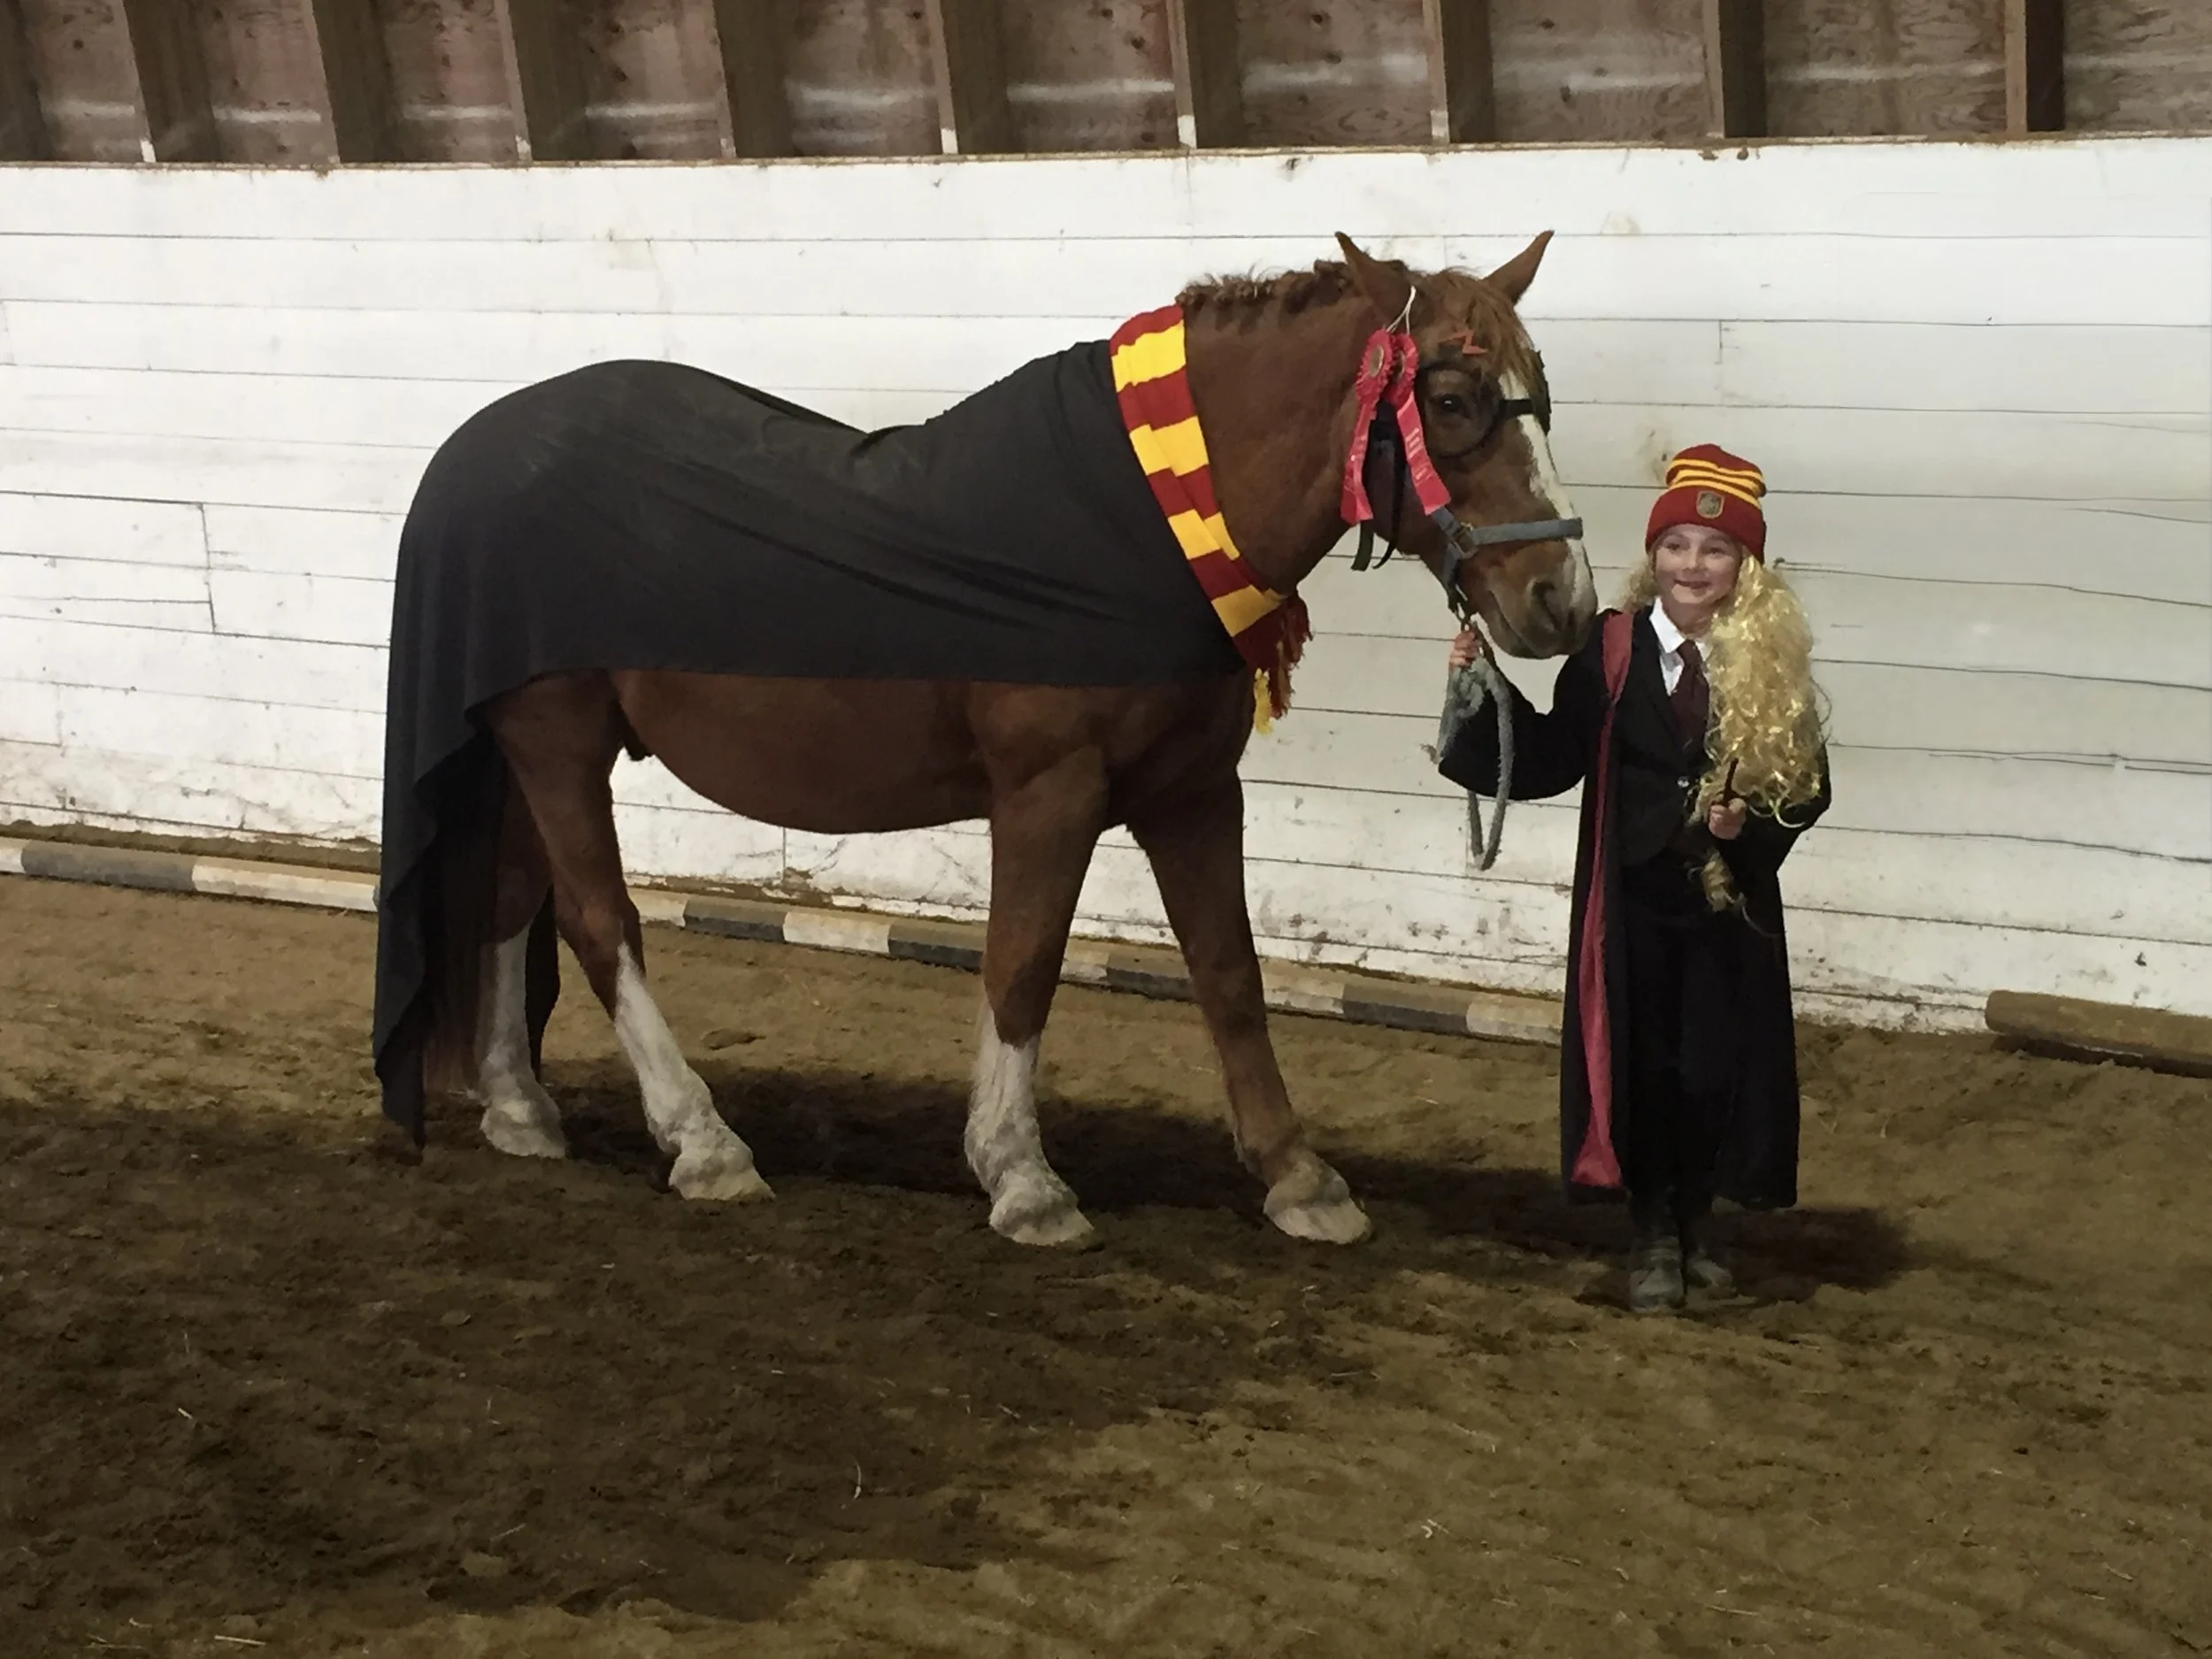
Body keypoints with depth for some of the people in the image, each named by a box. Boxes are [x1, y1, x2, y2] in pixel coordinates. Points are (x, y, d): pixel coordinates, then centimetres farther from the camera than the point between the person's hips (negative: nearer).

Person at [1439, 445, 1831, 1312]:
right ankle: (1652, 1231, 19)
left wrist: (1753, 824, -20)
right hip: (1632, 894, 0)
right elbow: (1551, 763, 2)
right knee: (1639, 1058, 4)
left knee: (1717, 1061, 6)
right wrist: (1491, 690, -8)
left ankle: (1695, 1224, 26)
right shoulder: (1610, 651, -2)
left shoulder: (1775, 662, -3)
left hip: (1729, 898, 0)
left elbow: (1808, 785, -2)